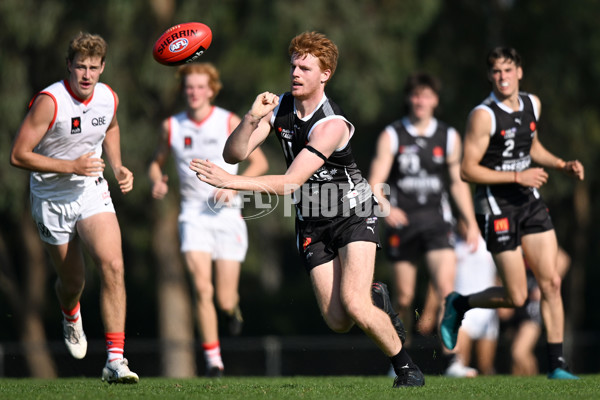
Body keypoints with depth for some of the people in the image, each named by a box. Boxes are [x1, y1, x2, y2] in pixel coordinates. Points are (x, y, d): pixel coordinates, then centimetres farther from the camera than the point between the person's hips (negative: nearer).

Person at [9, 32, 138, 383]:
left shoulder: (109, 98, -4)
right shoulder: (49, 101, -21)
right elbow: (19, 155, -20)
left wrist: (117, 166, 7)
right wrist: (71, 166, -25)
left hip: (93, 193, 3)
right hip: (52, 199, -3)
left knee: (113, 266, -20)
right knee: (73, 281, 10)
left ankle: (115, 360, -20)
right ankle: (71, 316, 52)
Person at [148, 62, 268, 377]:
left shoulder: (230, 123, -2)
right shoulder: (172, 126, 4)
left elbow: (260, 162, 2)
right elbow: (156, 162, 18)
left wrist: (234, 186, -13)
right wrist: (157, 180, -5)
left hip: (227, 215, -1)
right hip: (193, 216, 1)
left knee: (224, 299, -2)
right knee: (202, 289, -16)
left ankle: (232, 307, 38)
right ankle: (213, 360, -7)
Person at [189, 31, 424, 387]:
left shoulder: (333, 124, -24)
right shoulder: (278, 106, -4)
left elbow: (290, 183, -30)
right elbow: (234, 154, -9)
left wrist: (230, 181, -37)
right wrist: (252, 118, -27)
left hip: (354, 214, -5)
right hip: (312, 223, 5)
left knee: (354, 305, -23)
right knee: (338, 322, -5)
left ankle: (407, 368, -1)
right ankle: (376, 297, 29)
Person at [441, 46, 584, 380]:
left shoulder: (532, 104, 5)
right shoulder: (484, 115, -16)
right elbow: (468, 170, -18)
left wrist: (563, 165, 8)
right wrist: (518, 176, -21)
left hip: (530, 202, 6)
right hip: (496, 207, -6)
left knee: (552, 283, -2)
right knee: (517, 298, -5)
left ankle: (557, 364, 5)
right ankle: (459, 305, 22)